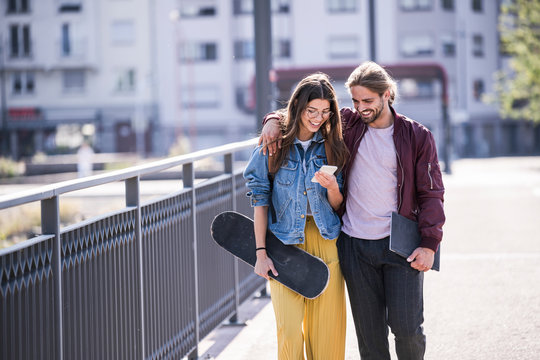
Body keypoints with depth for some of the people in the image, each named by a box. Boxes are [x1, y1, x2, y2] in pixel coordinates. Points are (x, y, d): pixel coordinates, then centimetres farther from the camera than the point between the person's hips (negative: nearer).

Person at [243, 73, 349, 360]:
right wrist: (261, 252, -4)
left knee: (326, 326, 0)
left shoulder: (332, 146, 6)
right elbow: (260, 199, 1)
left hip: (325, 240, 2)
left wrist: (333, 188, -14)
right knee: (289, 330, -9)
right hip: (285, 243, -2)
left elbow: (338, 207, 9)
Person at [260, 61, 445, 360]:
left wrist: (429, 243, -9)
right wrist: (274, 120, -5)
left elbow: (431, 193, 0)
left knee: (406, 327, -3)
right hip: (355, 246, 2)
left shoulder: (416, 136, 0)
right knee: (369, 332, 6)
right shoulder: (348, 125, 5)